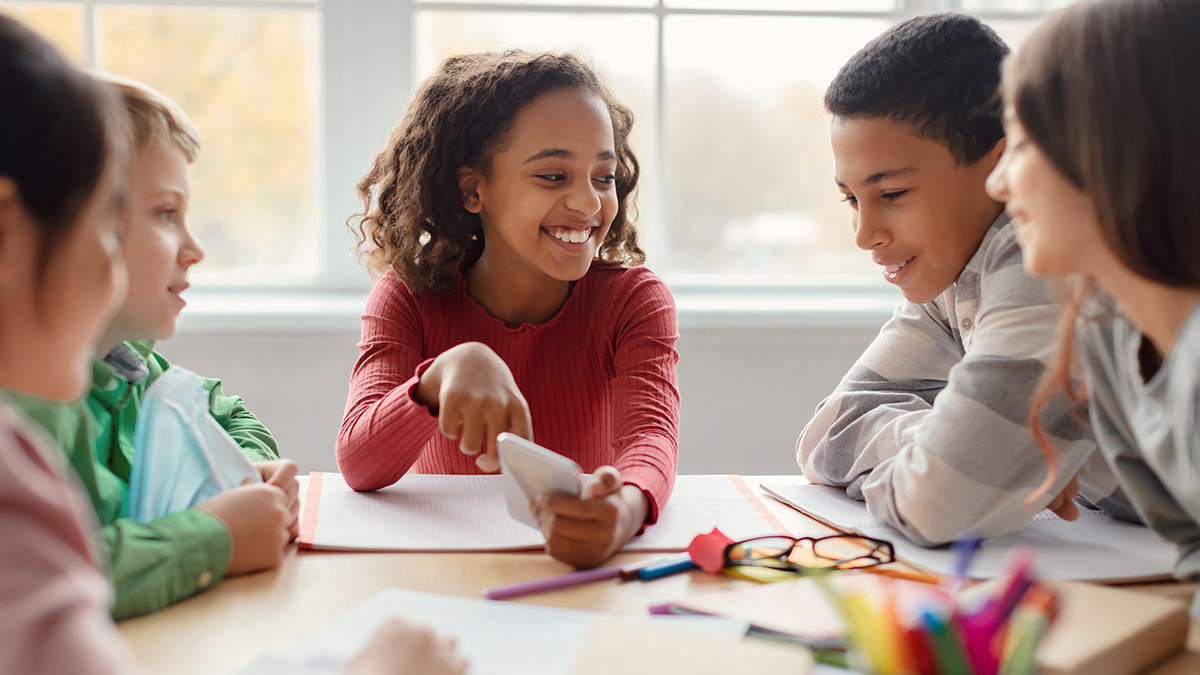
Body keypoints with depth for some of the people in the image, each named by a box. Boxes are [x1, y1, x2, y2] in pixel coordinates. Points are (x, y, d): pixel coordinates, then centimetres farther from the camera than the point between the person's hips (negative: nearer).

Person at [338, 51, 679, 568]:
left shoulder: (633, 300, -4)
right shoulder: (409, 300, -4)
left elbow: (651, 434, -22)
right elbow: (358, 466, -18)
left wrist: (627, 506, -46)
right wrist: (450, 369, -38)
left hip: (585, 577, 2)